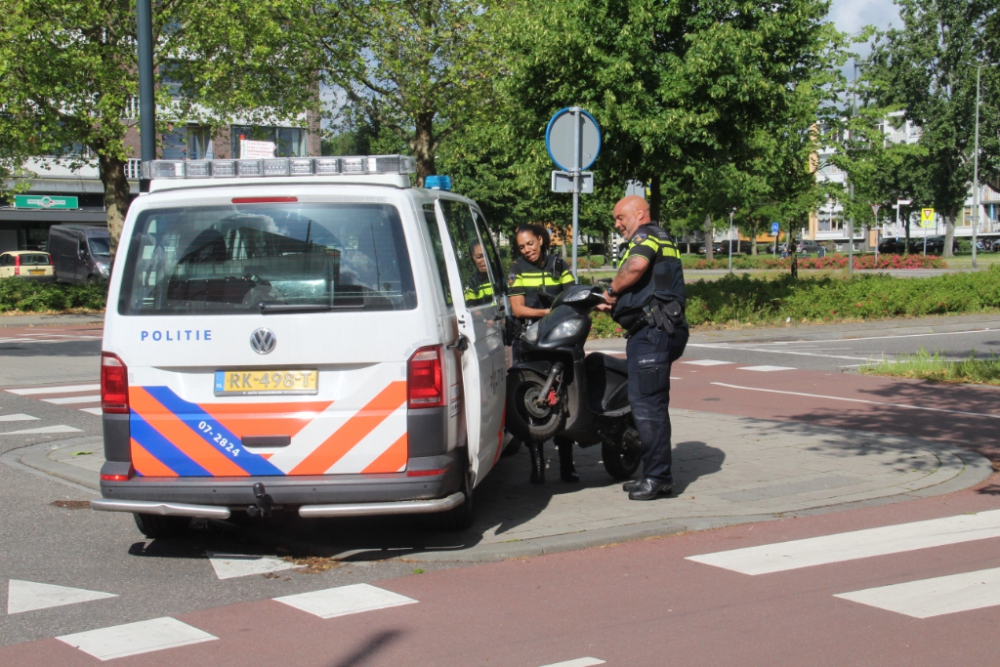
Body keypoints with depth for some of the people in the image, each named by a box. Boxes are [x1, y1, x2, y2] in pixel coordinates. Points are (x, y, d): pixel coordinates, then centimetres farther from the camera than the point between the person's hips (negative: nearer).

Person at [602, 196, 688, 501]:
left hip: (652, 331, -11)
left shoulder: (646, 235, -6)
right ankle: (655, 474, 19)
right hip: (654, 330, 11)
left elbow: (637, 265, -28)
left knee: (647, 404, -9)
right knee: (651, 403, 13)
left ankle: (658, 476, -7)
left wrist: (612, 290, -13)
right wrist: (616, 301, 16)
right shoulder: (663, 239, 26)